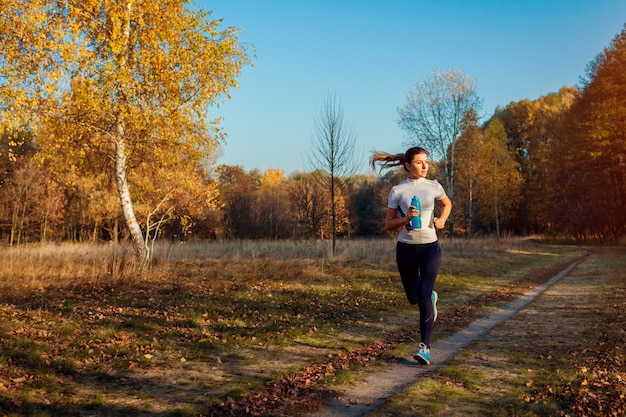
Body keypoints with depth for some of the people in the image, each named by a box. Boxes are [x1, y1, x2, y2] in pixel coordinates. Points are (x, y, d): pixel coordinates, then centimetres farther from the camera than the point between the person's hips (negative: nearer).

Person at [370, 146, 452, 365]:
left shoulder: (434, 186, 1)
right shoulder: (397, 191, -3)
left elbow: (447, 204, 23)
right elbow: (388, 225, 0)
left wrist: (442, 220, 4)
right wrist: (405, 219, -19)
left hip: (430, 247, -1)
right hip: (406, 248, 1)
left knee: (423, 296, -16)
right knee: (414, 297, 13)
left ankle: (425, 347, -9)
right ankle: (432, 297, 49)